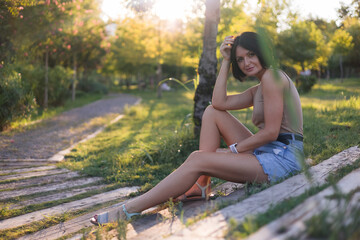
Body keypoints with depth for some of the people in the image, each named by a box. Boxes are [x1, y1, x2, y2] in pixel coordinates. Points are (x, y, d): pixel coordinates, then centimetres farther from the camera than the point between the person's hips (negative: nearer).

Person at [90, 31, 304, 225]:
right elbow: (220, 103, 5)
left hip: (282, 158, -9)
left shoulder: (271, 76, -10)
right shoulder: (257, 90, 19)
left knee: (198, 160, -21)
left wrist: (232, 150, -9)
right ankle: (201, 185, -2)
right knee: (212, 112, 5)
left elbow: (270, 132, -17)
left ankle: (128, 211, -18)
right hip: (266, 152, 9)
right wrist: (226, 61, 7)